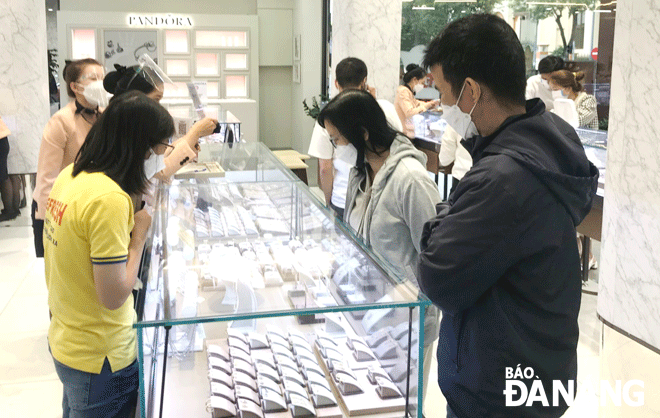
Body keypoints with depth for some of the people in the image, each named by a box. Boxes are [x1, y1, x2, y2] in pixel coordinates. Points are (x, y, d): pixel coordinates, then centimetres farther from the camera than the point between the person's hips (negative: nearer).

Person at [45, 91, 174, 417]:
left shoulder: (70, 175, 0)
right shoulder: (109, 200, -27)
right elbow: (114, 296, -25)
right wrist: (140, 233, -15)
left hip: (64, 340, 8)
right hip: (100, 358, -8)